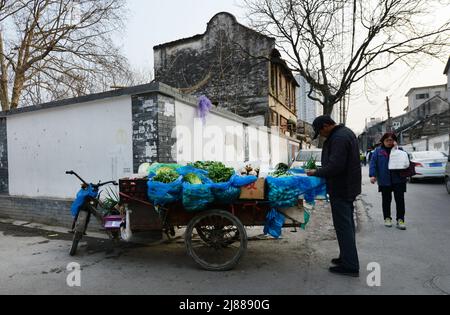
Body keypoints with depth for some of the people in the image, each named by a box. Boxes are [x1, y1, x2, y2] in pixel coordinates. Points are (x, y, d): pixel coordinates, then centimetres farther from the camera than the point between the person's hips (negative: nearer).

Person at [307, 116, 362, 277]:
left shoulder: (338, 138, -21)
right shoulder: (346, 132, 13)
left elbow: (334, 166, -28)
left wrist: (316, 172, -14)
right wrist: (320, 171, 12)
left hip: (341, 189, -11)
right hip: (348, 187, 11)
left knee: (343, 226, -4)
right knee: (347, 224, 18)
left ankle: (350, 266, 4)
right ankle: (348, 257, 30)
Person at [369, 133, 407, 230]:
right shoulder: (378, 151, 3)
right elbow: (373, 163, -2)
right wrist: (373, 175, -13)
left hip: (398, 179, 1)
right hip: (384, 181, 0)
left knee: (400, 200, 0)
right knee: (386, 200, 10)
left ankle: (400, 220, 9)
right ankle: (387, 218, 23)